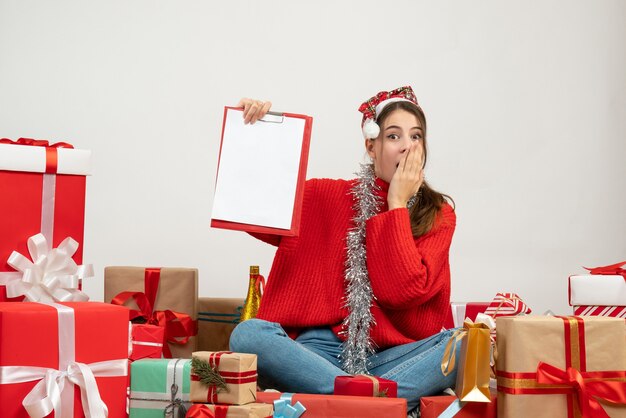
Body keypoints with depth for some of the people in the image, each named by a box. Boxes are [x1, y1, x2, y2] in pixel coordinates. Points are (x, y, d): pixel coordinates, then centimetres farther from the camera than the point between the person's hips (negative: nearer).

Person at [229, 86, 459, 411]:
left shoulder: (438, 215, 6)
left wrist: (397, 204, -4)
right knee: (248, 335, -29)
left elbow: (403, 290, -10)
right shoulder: (329, 197, 10)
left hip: (396, 355, -1)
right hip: (327, 350, 1)